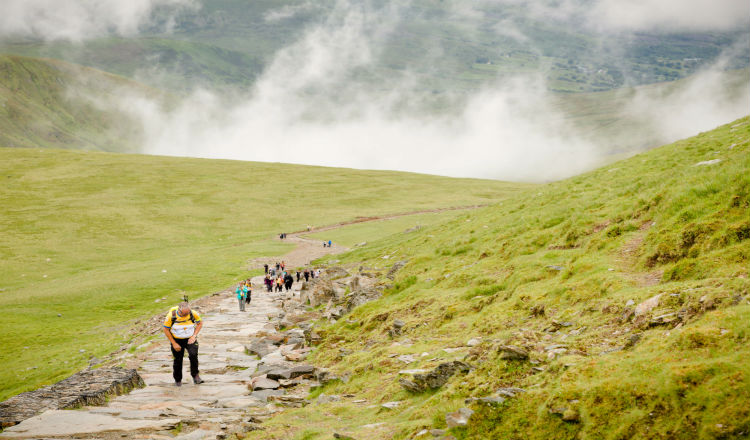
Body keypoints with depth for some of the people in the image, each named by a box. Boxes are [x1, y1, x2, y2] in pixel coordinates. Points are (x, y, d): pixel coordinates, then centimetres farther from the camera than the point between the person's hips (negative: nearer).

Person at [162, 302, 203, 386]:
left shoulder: (193, 314, -17)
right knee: (178, 360, 6)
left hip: (190, 339, 0)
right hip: (177, 340, 0)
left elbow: (200, 323, 2)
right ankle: (178, 380, 29)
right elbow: (166, 330, -10)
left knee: (193, 355, -24)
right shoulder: (171, 316, -21)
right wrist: (174, 344, -11)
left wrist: (194, 336, -9)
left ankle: (195, 375, -11)